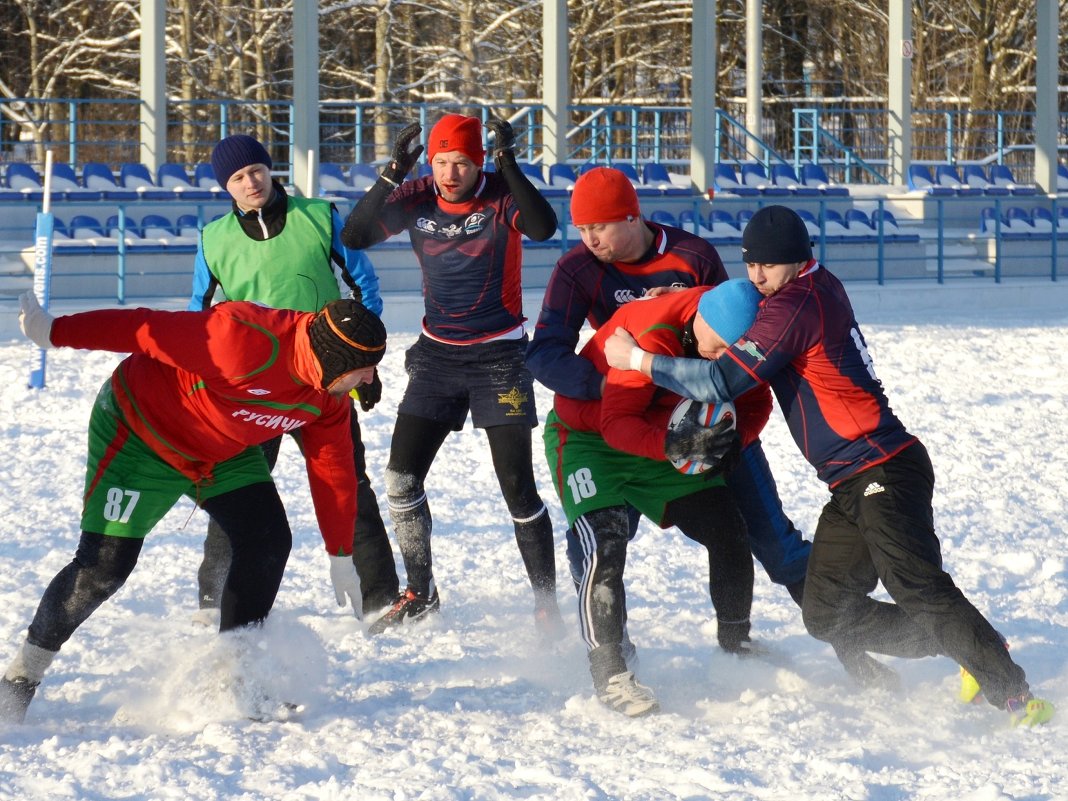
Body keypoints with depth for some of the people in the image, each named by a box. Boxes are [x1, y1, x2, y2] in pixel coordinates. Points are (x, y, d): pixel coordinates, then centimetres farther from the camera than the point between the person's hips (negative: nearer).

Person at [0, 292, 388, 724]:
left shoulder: (330, 396, -12)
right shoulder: (248, 341, -38)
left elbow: (332, 466, 3)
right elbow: (149, 329, -33)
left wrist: (341, 555, 7)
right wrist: (55, 332, -31)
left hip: (224, 453, 7)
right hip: (139, 434, -7)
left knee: (267, 541, -10)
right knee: (104, 566, -11)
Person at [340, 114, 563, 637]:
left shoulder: (500, 196, -14)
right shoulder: (418, 198, -4)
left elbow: (542, 227, -33)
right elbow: (355, 237, -15)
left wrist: (508, 166, -40)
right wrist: (391, 175, -25)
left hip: (498, 358, -4)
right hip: (437, 354, 4)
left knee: (517, 486, -7)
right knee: (401, 476, 2)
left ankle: (547, 603, 4)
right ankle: (420, 594, 19)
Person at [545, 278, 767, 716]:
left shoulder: (733, 340, -13)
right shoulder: (653, 333, -34)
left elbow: (756, 402, 0)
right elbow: (616, 422, -33)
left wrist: (728, 438, -21)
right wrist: (673, 445, -48)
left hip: (662, 440, 7)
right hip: (585, 435, -7)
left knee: (728, 532, 0)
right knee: (605, 549, -25)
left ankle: (736, 647, 17)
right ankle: (608, 671, -18)